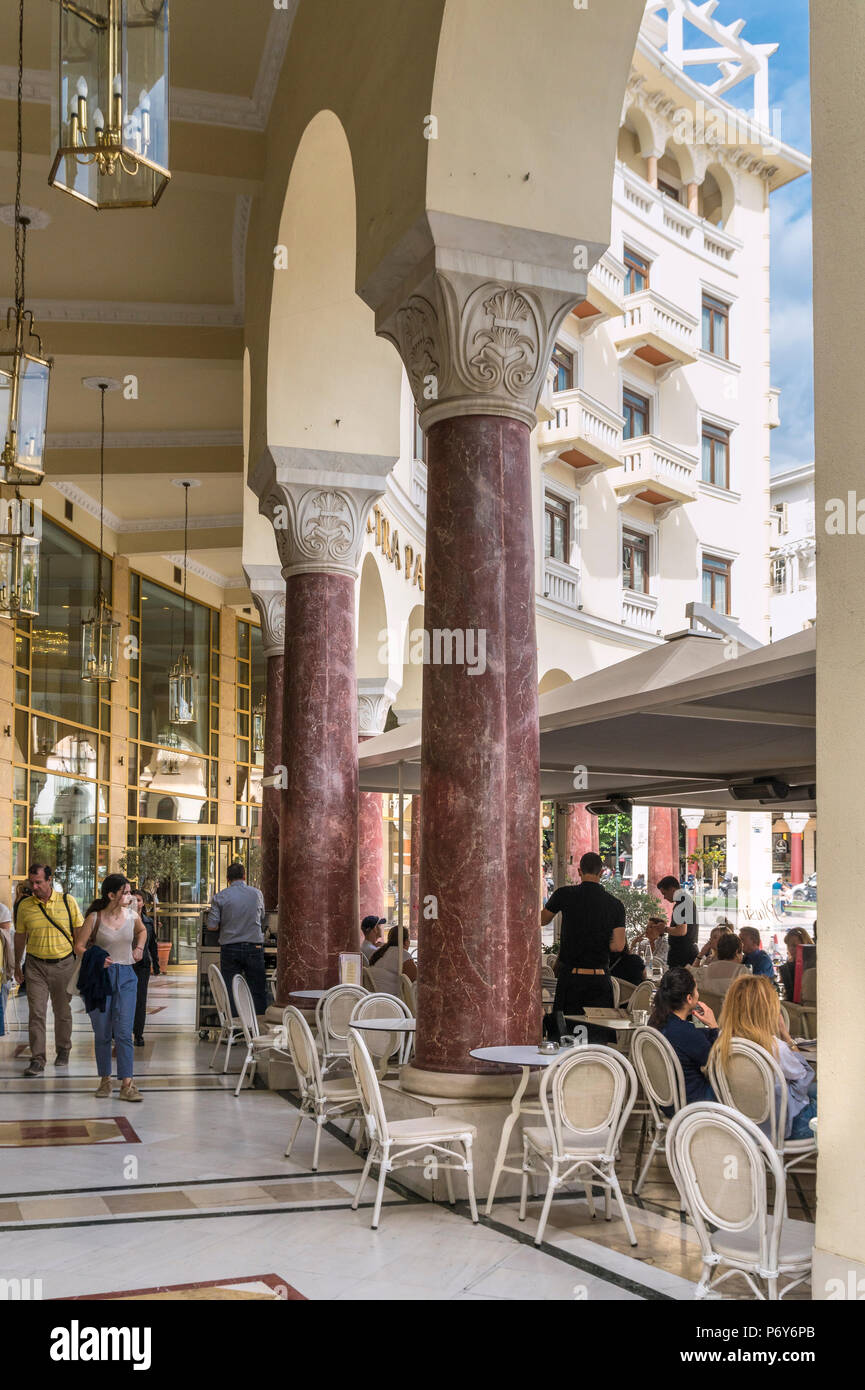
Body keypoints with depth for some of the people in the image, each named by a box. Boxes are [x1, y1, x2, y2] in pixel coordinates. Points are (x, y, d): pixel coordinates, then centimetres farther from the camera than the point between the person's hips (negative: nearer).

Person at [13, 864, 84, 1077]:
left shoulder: (68, 901, -3)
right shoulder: (24, 905, -1)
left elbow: (79, 932, 4)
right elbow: (20, 937, 11)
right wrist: (17, 965, 15)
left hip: (64, 964, 0)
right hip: (36, 966, 0)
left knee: (63, 1012, 12)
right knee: (36, 1012, -7)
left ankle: (63, 1051, 30)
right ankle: (37, 1060, -3)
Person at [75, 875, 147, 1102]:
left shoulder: (132, 916, 4)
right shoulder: (95, 918, -6)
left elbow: (142, 931, 27)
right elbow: (79, 946, -4)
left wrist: (139, 948, 11)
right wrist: (96, 959, -19)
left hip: (126, 976, 2)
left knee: (123, 1032, -5)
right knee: (102, 1033, 5)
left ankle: (127, 1084, -6)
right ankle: (105, 1079, 19)